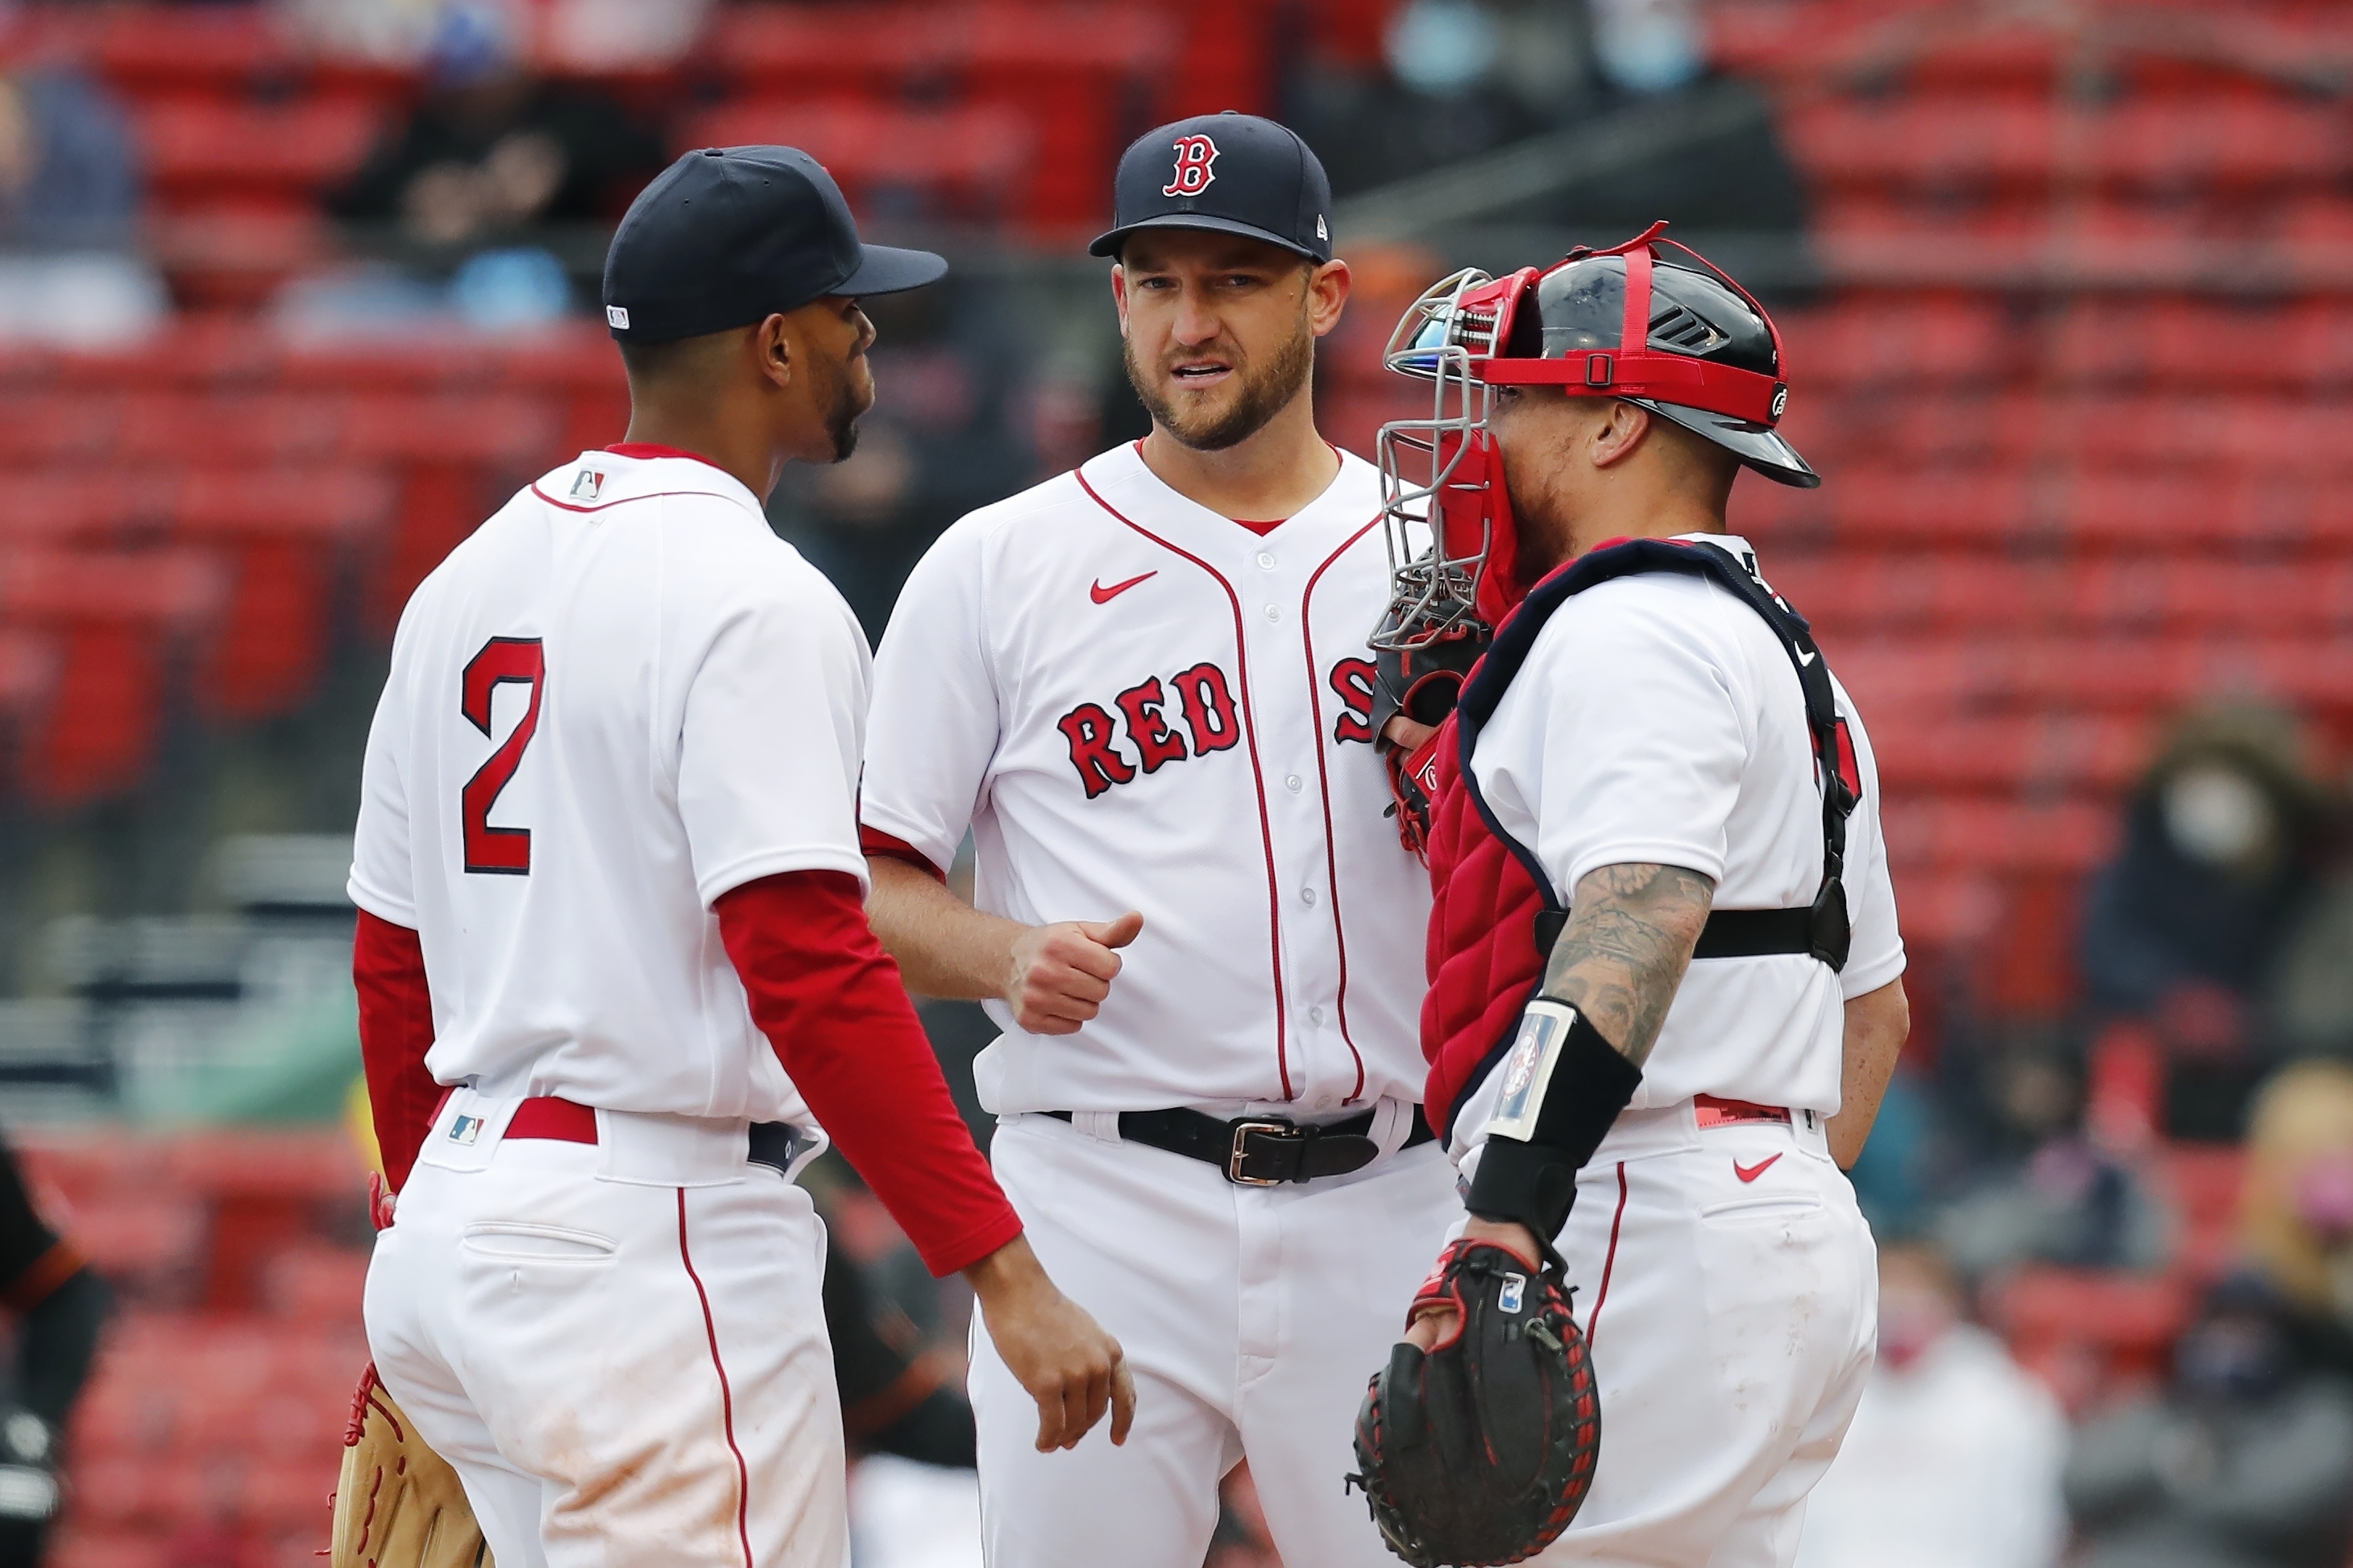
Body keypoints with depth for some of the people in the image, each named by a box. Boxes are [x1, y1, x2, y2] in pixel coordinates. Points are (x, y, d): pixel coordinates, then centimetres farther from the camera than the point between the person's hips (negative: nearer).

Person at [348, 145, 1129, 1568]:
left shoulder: (469, 578, 14)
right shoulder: (751, 599, -13)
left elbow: (391, 960, 19)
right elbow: (812, 970, -21)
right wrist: (1006, 1274, -23)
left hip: (459, 1207, 9)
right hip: (655, 1237, -9)